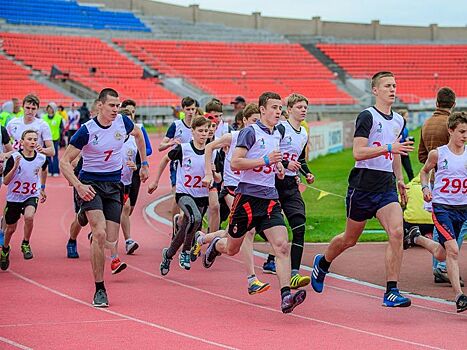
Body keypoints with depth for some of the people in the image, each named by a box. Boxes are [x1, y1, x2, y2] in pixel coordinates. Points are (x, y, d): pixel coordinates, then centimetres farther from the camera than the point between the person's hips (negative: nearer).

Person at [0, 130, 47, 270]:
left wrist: (43, 188, 23)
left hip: (32, 196, 0)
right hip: (14, 197, 0)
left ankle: (25, 244, -5)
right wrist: (15, 167, -30)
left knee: (29, 216, -30)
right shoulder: (14, 158, -18)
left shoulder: (41, 158, -9)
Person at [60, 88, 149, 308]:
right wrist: (78, 186, -26)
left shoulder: (123, 122, -3)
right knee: (100, 234, -21)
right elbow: (64, 162, -12)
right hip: (91, 184, -4)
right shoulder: (87, 130, -15)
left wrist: (144, 163, 22)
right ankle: (99, 290, -11)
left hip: (114, 184, 4)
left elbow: (138, 134, 22)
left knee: (111, 241, -4)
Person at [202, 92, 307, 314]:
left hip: (270, 199, 5)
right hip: (247, 196, -5)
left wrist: (278, 166, 15)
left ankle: (286, 296, -23)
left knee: (282, 246, -16)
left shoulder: (277, 135, 14)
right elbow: (234, 163, -17)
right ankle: (215, 245, 50)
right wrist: (265, 160, -23)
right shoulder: (250, 132, -9)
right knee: (231, 249, 13)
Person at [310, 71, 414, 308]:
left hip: (386, 186, 5)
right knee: (350, 239, 10)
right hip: (363, 185, -5)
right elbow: (358, 152, -20)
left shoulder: (398, 121, 12)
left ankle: (391, 292, -13)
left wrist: (399, 179, 27)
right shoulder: (367, 116, -11)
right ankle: (322, 263, 42)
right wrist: (388, 148, -27)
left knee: (396, 232, -16)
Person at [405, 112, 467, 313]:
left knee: (441, 255, 16)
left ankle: (417, 238, 46)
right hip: (441, 207, -4)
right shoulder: (437, 154, -4)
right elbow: (424, 171, 14)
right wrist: (425, 188, -4)